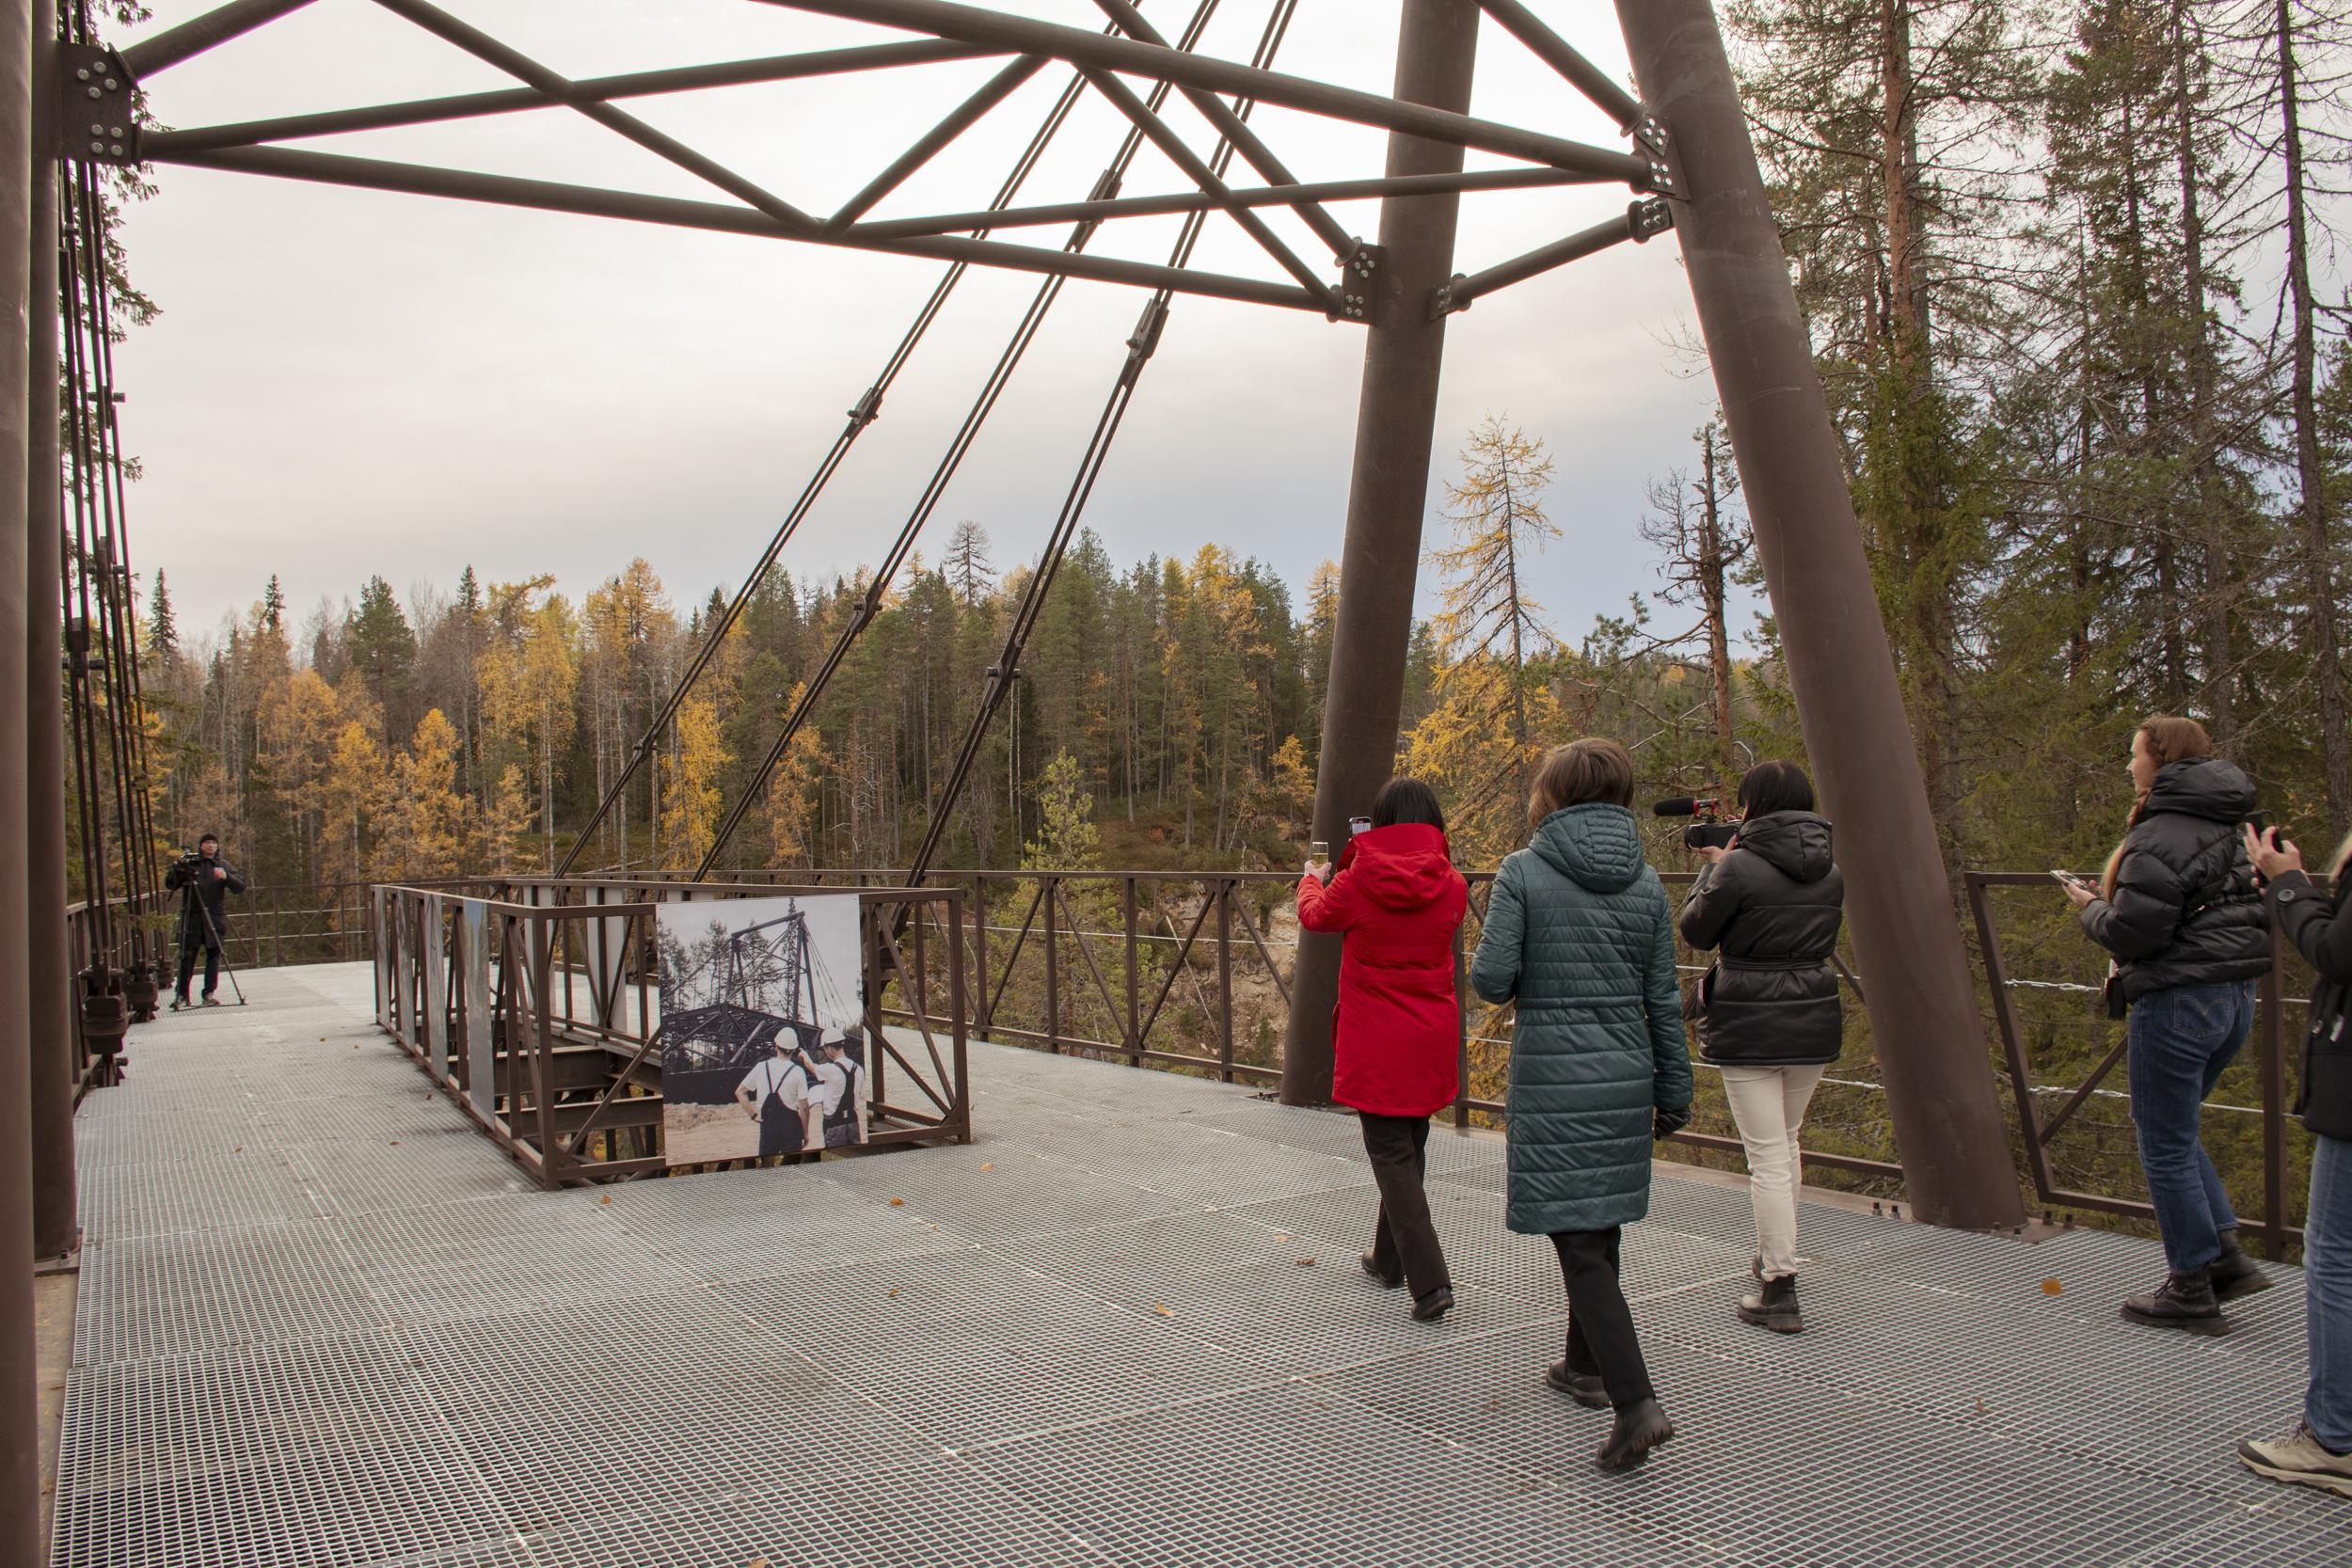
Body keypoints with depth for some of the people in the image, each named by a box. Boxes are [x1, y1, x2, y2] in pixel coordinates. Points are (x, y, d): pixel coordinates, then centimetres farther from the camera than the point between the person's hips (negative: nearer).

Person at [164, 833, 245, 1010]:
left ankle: (209, 994, 5)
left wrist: (226, 877, -16)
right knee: (187, 956, -3)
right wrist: (177, 869, -16)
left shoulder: (224, 866, 11)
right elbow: (170, 884, 3)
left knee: (214, 955, 1)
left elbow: (240, 887, 3)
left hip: (215, 917, 2)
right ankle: (181, 994, 1)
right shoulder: (189, 862, 7)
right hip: (192, 917, -2)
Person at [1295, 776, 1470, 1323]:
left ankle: (1430, 1281, -10)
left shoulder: (1356, 885, -12)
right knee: (1409, 1149, 19)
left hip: (1374, 1043, -4)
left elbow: (1315, 914, 10)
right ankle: (1389, 1260, 34)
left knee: (1391, 1156, 0)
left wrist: (1310, 878, 33)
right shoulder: (1451, 887, -5)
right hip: (1431, 1042, 4)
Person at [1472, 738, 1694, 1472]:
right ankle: (1588, 1365, 36)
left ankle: (1637, 1404, -12)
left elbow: (1490, 979, -14)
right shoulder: (1645, 883, 3)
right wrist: (1673, 1092, 14)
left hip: (1551, 1080, -5)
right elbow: (1663, 998, 6)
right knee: (1601, 1227, 20)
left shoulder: (1524, 873, -9)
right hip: (1625, 1077, 5)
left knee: (1579, 1245, -3)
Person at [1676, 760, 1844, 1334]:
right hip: (1815, 1023, 6)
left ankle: (1780, 1291, 2)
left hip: (1750, 1028, -6)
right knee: (1786, 1142, 23)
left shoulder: (1739, 868, -16)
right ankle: (1773, 1255, 37)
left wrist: (1713, 868, 10)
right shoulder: (1830, 871, 4)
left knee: (1767, 1156, -1)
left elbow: (1695, 931, -4)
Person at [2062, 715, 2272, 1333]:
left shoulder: (2161, 837, -17)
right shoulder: (2226, 828, 13)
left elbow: (2132, 933, -21)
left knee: (2165, 1145, 2)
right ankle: (2227, 1253, 18)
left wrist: (2091, 908, 1)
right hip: (2234, 998, 10)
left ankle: (2192, 1291, 10)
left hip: (2179, 1000, -10)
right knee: (2176, 1132, 23)